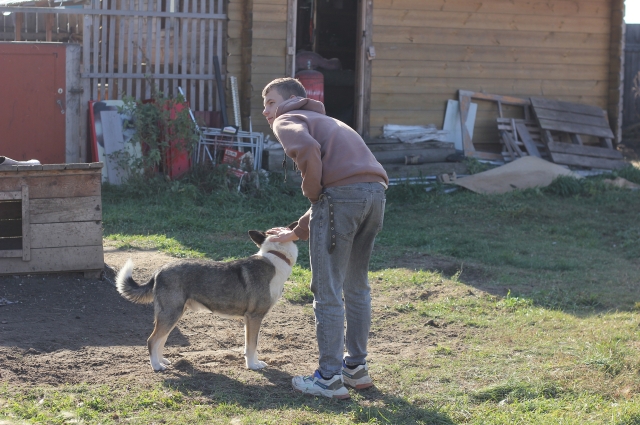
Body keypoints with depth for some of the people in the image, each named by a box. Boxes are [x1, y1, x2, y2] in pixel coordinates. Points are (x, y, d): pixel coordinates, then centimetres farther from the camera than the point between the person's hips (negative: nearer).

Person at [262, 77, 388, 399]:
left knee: (327, 290, 1)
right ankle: (356, 367, 28)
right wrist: (296, 233, 39)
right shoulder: (326, 122, 37)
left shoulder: (288, 120, 12)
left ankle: (330, 378, 4)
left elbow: (308, 150, -14)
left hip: (341, 192, -8)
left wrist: (312, 192, 0)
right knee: (356, 285, 21)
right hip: (376, 191, 8)